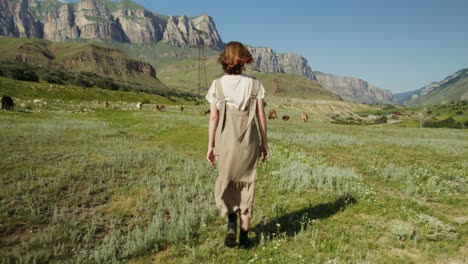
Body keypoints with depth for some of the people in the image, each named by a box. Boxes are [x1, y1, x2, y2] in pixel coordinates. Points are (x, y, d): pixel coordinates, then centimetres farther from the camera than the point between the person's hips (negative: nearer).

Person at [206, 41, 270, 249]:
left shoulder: (218, 84, -3)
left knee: (226, 183, 19)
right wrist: (264, 142, 9)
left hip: (226, 141, -1)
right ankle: (244, 235, 19)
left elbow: (213, 117, -4)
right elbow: (261, 116, -1)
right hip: (249, 142, 1)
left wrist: (211, 146, 3)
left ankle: (231, 221, -2)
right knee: (246, 186, 13)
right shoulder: (254, 84, -2)